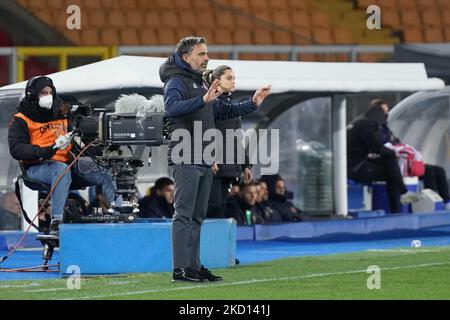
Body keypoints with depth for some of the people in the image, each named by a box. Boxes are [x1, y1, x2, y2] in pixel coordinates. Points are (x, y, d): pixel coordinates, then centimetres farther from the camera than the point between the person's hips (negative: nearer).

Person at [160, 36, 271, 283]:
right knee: (184, 214, -10)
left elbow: (222, 111, 33)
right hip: (185, 160, -9)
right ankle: (181, 269, -12)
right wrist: (203, 100, -39)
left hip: (203, 161, 9)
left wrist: (252, 104, 24)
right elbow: (172, 107, -28)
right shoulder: (177, 82, -7)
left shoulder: (200, 84, 23)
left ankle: (194, 266, 13)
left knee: (197, 216, 10)